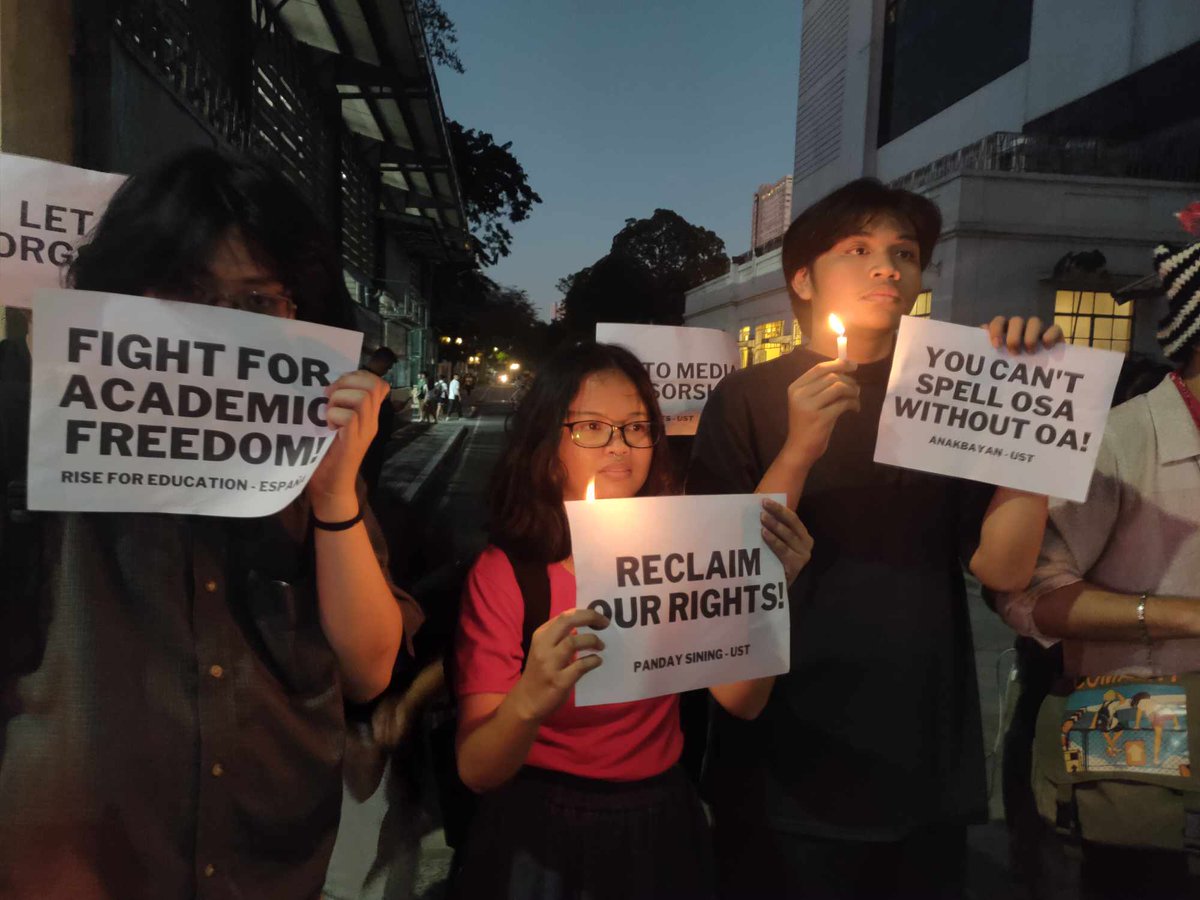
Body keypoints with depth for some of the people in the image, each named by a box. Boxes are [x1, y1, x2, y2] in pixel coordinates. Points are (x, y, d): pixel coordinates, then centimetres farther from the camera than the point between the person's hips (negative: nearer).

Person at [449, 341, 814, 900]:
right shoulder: (501, 573, -19)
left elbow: (743, 702, -13)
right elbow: (476, 771, -20)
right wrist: (530, 701, -41)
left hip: (661, 818, 4)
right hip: (542, 830, -3)